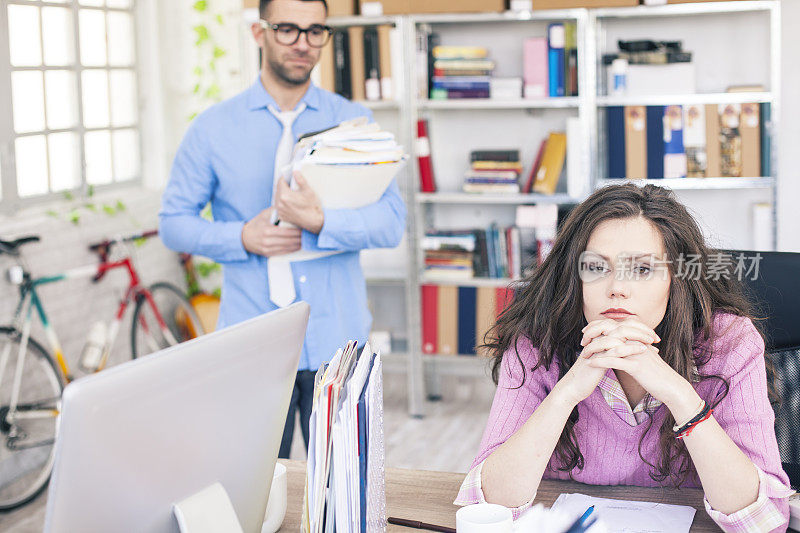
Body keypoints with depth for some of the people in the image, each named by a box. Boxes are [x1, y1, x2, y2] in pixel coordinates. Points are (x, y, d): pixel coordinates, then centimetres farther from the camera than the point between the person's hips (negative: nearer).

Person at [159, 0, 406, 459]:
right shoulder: (214, 128, 5)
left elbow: (392, 222, -4)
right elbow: (173, 222, 6)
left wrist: (321, 222, -22)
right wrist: (242, 238, -11)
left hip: (336, 345, 0)